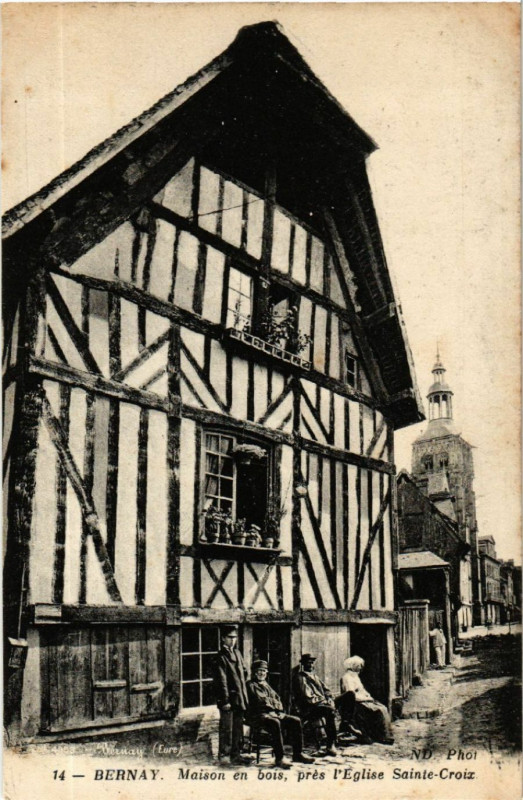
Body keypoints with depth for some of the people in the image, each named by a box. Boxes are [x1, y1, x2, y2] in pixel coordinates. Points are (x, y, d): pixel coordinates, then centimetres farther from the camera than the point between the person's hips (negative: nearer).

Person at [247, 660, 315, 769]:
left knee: (296, 721, -8)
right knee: (275, 723, -37)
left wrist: (278, 708, 0)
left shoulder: (266, 685, 27)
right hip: (259, 715, -8)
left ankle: (298, 754, -2)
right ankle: (279, 758, -33)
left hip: (274, 713, 8)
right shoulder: (250, 685, 2)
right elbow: (259, 701, -11)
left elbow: (277, 699, 21)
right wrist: (274, 704, -5)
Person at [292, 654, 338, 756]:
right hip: (308, 710, -8)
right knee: (330, 711, -29)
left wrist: (329, 700, 2)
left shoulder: (314, 676, 23)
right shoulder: (299, 678, -3)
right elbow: (306, 698, -13)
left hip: (321, 704, 8)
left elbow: (326, 690, 22)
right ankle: (330, 745, -22)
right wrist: (322, 701, -15)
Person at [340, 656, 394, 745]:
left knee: (383, 708, -8)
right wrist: (367, 698, -14)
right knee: (380, 711, -22)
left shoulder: (355, 676, 18)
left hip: (363, 701, 10)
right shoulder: (346, 678, -14)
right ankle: (385, 737, -13)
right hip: (355, 705, -10)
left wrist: (368, 696, 4)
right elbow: (352, 696, -21)